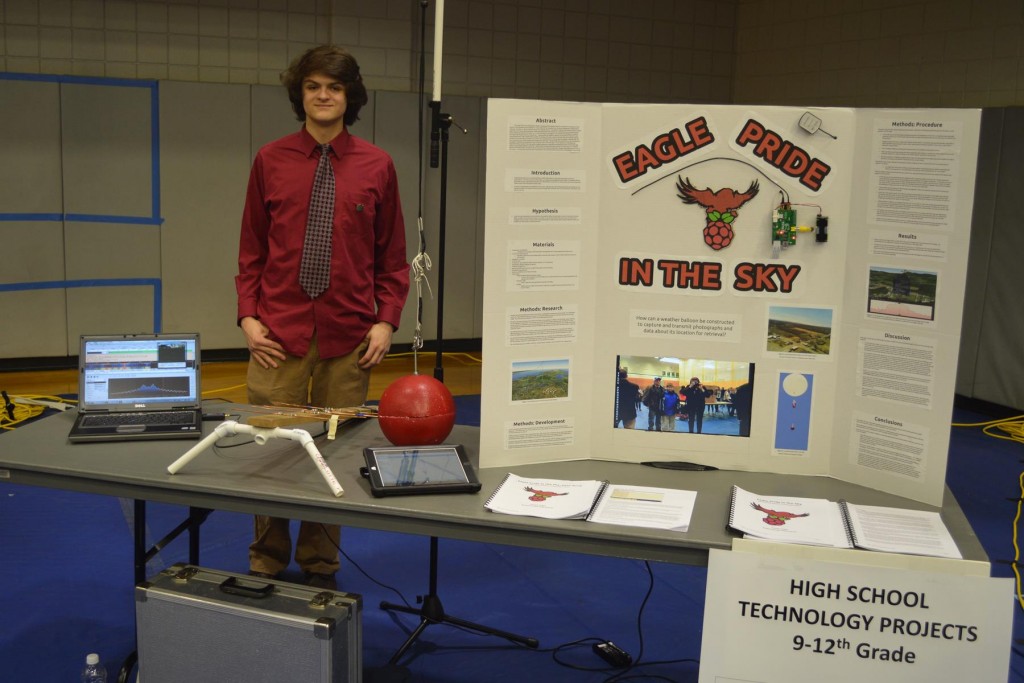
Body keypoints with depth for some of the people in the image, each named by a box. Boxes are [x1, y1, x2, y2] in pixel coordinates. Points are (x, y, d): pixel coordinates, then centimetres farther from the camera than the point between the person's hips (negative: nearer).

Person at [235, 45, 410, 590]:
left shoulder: (376, 166, 3)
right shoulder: (270, 161, 4)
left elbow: (392, 255, 7)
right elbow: (251, 251, 9)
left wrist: (386, 321, -3)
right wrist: (248, 316, -2)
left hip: (349, 339, 0)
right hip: (279, 334, 0)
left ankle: (320, 565, 23)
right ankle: (267, 561, 23)